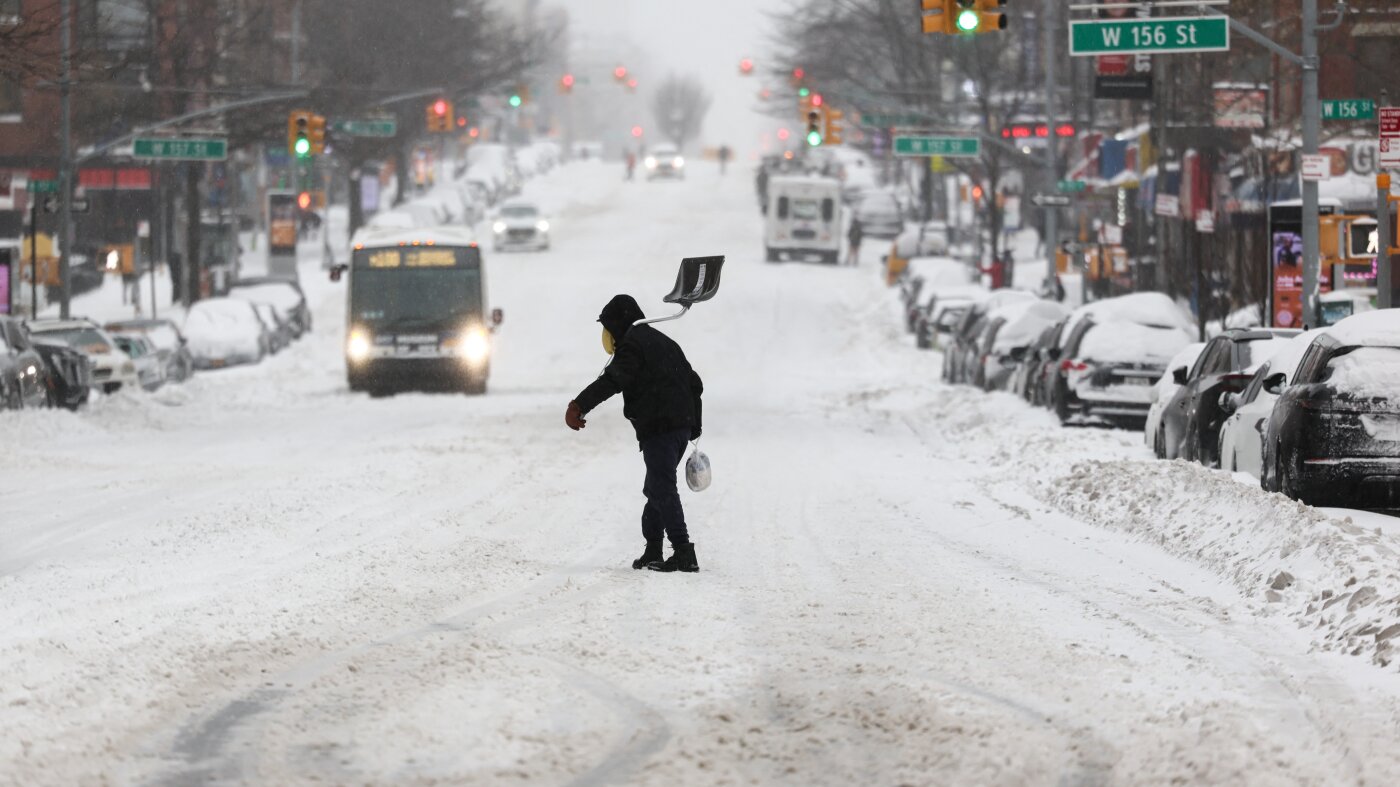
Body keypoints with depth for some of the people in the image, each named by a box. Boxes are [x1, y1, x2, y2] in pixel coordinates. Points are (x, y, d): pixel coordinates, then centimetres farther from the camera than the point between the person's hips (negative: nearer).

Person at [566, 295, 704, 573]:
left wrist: (579, 405, -29)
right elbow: (694, 383, 28)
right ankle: (653, 552, 18)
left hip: (657, 427, -9)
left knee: (663, 489, -12)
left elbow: (613, 380, -22)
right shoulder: (664, 342, 24)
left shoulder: (631, 344, -4)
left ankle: (683, 553, -20)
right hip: (682, 424, 9)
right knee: (656, 488, 18)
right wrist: (694, 427, 32)